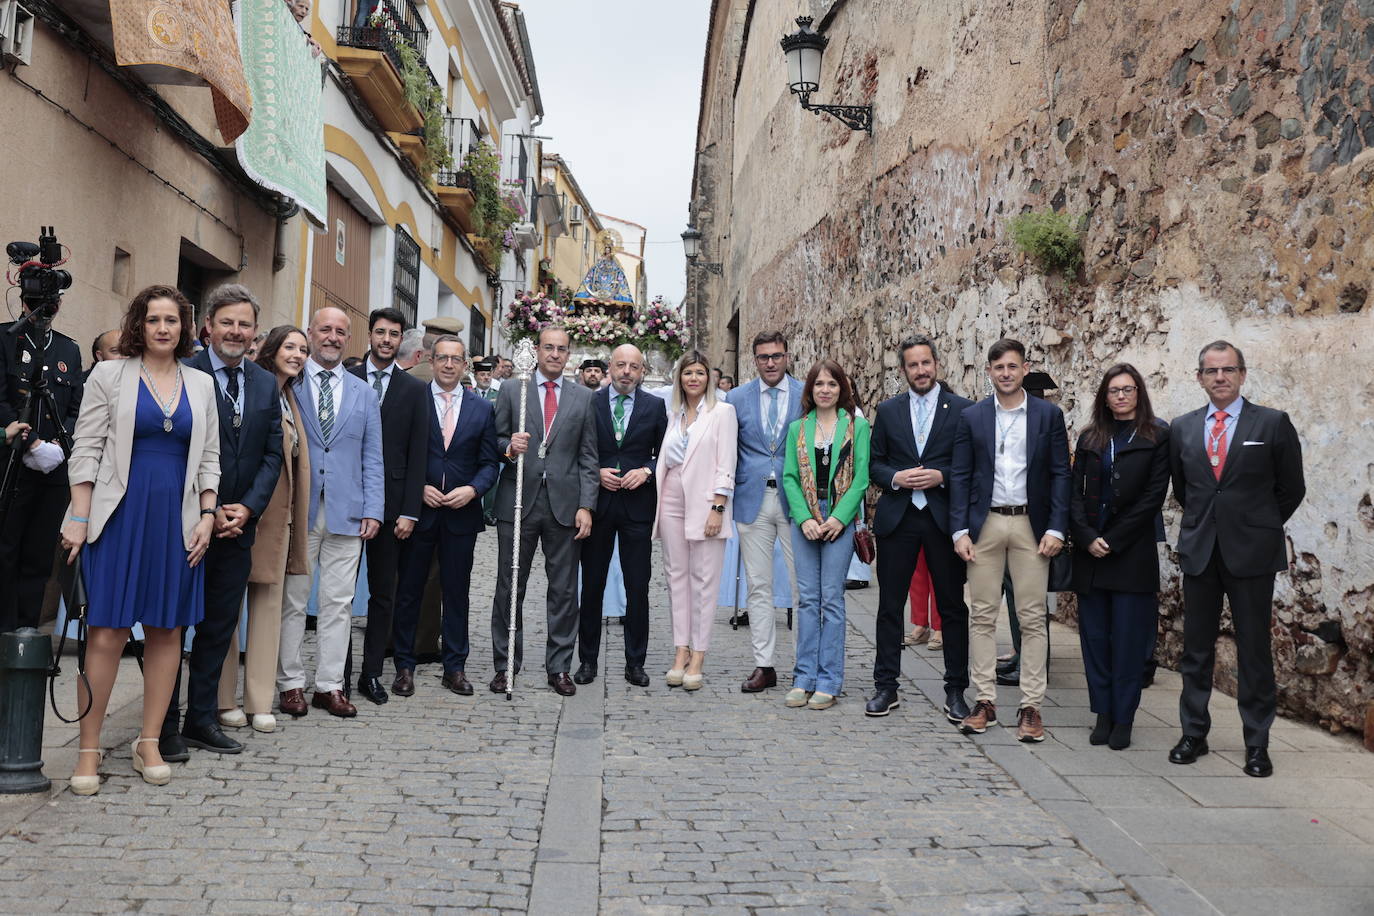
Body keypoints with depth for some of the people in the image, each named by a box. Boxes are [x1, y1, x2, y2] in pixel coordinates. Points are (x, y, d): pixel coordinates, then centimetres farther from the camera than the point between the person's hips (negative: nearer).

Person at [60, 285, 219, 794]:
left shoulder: (201, 384, 12)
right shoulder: (109, 375, 3)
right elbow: (86, 450, -1)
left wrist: (208, 514, 3)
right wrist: (79, 519, -8)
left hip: (177, 521, 3)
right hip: (119, 516, -3)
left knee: (167, 630, 5)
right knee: (107, 633, -4)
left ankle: (149, 742, 16)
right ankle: (89, 749, 6)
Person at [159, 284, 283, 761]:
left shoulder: (266, 383, 10)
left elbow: (273, 454, 8)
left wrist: (247, 508, -5)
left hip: (238, 524, 5)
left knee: (220, 626, 10)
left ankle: (201, 718, 21)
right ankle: (166, 725, 14)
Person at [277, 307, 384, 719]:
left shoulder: (364, 394, 14)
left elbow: (372, 458, 12)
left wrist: (373, 511, 2)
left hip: (347, 512, 3)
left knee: (338, 602, 5)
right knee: (292, 600, 3)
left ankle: (329, 684, 13)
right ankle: (290, 683, 13)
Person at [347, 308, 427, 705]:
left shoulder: (414, 389, 6)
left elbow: (417, 454, 3)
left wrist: (410, 511, -3)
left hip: (390, 501, 1)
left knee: (383, 593, 6)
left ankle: (371, 672, 16)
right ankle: (339, 671, 14)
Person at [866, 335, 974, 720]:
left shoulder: (963, 409, 2)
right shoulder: (887, 411, 10)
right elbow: (874, 464, 10)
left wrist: (941, 476, -14)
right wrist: (895, 478, -9)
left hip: (944, 518, -2)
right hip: (897, 518, 2)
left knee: (953, 607, 4)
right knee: (890, 605, 5)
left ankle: (955, 691, 14)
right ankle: (885, 686, 15)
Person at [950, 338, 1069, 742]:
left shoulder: (1049, 414, 3)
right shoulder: (971, 417, 5)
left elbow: (1060, 474, 2)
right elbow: (960, 476, 4)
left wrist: (1056, 528, -7)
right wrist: (960, 530, -4)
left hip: (1031, 525, -1)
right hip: (985, 524, 1)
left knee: (1033, 618, 1)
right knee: (982, 615, 4)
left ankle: (1031, 706, 8)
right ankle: (985, 701, 12)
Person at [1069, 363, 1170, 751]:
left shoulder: (1157, 437, 0)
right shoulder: (1089, 439, 11)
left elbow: (1153, 496, -6)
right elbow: (1076, 493, 6)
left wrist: (1113, 540, -10)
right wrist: (1088, 538, -8)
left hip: (1133, 553, -3)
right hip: (1089, 551, 4)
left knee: (1128, 638, 0)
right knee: (1094, 635, 6)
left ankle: (1123, 719, 9)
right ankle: (1103, 714, 15)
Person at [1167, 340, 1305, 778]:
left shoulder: (1272, 424, -2)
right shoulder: (1182, 428, 7)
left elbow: (1291, 489, 4)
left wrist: (1259, 528, 9)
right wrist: (1204, 523, 13)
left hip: (1251, 553, -3)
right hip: (1199, 552, 3)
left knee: (1254, 651, 3)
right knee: (1196, 648, 9)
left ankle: (1257, 744, 12)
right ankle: (1194, 733, 20)